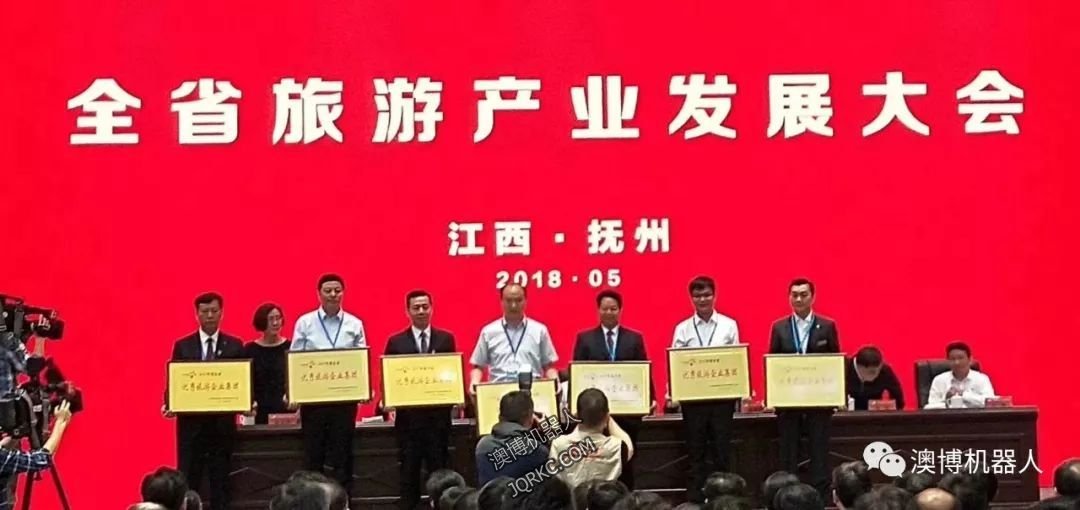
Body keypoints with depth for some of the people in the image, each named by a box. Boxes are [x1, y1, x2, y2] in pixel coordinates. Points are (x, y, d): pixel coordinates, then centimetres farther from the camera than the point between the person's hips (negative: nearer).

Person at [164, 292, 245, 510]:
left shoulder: (234, 346, 5)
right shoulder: (182, 346, 5)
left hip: (222, 422, 0)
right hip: (191, 421, 0)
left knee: (220, 480, 5)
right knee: (188, 481, 1)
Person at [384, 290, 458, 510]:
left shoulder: (446, 339, 7)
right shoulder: (396, 342, 3)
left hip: (438, 414, 1)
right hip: (408, 415, 0)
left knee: (439, 469, 5)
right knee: (409, 471, 5)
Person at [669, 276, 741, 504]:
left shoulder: (729, 325, 3)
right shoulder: (682, 329, 3)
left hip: (722, 395, 0)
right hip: (692, 396, 0)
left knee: (721, 450, 5)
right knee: (696, 452, 7)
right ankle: (695, 499, 13)